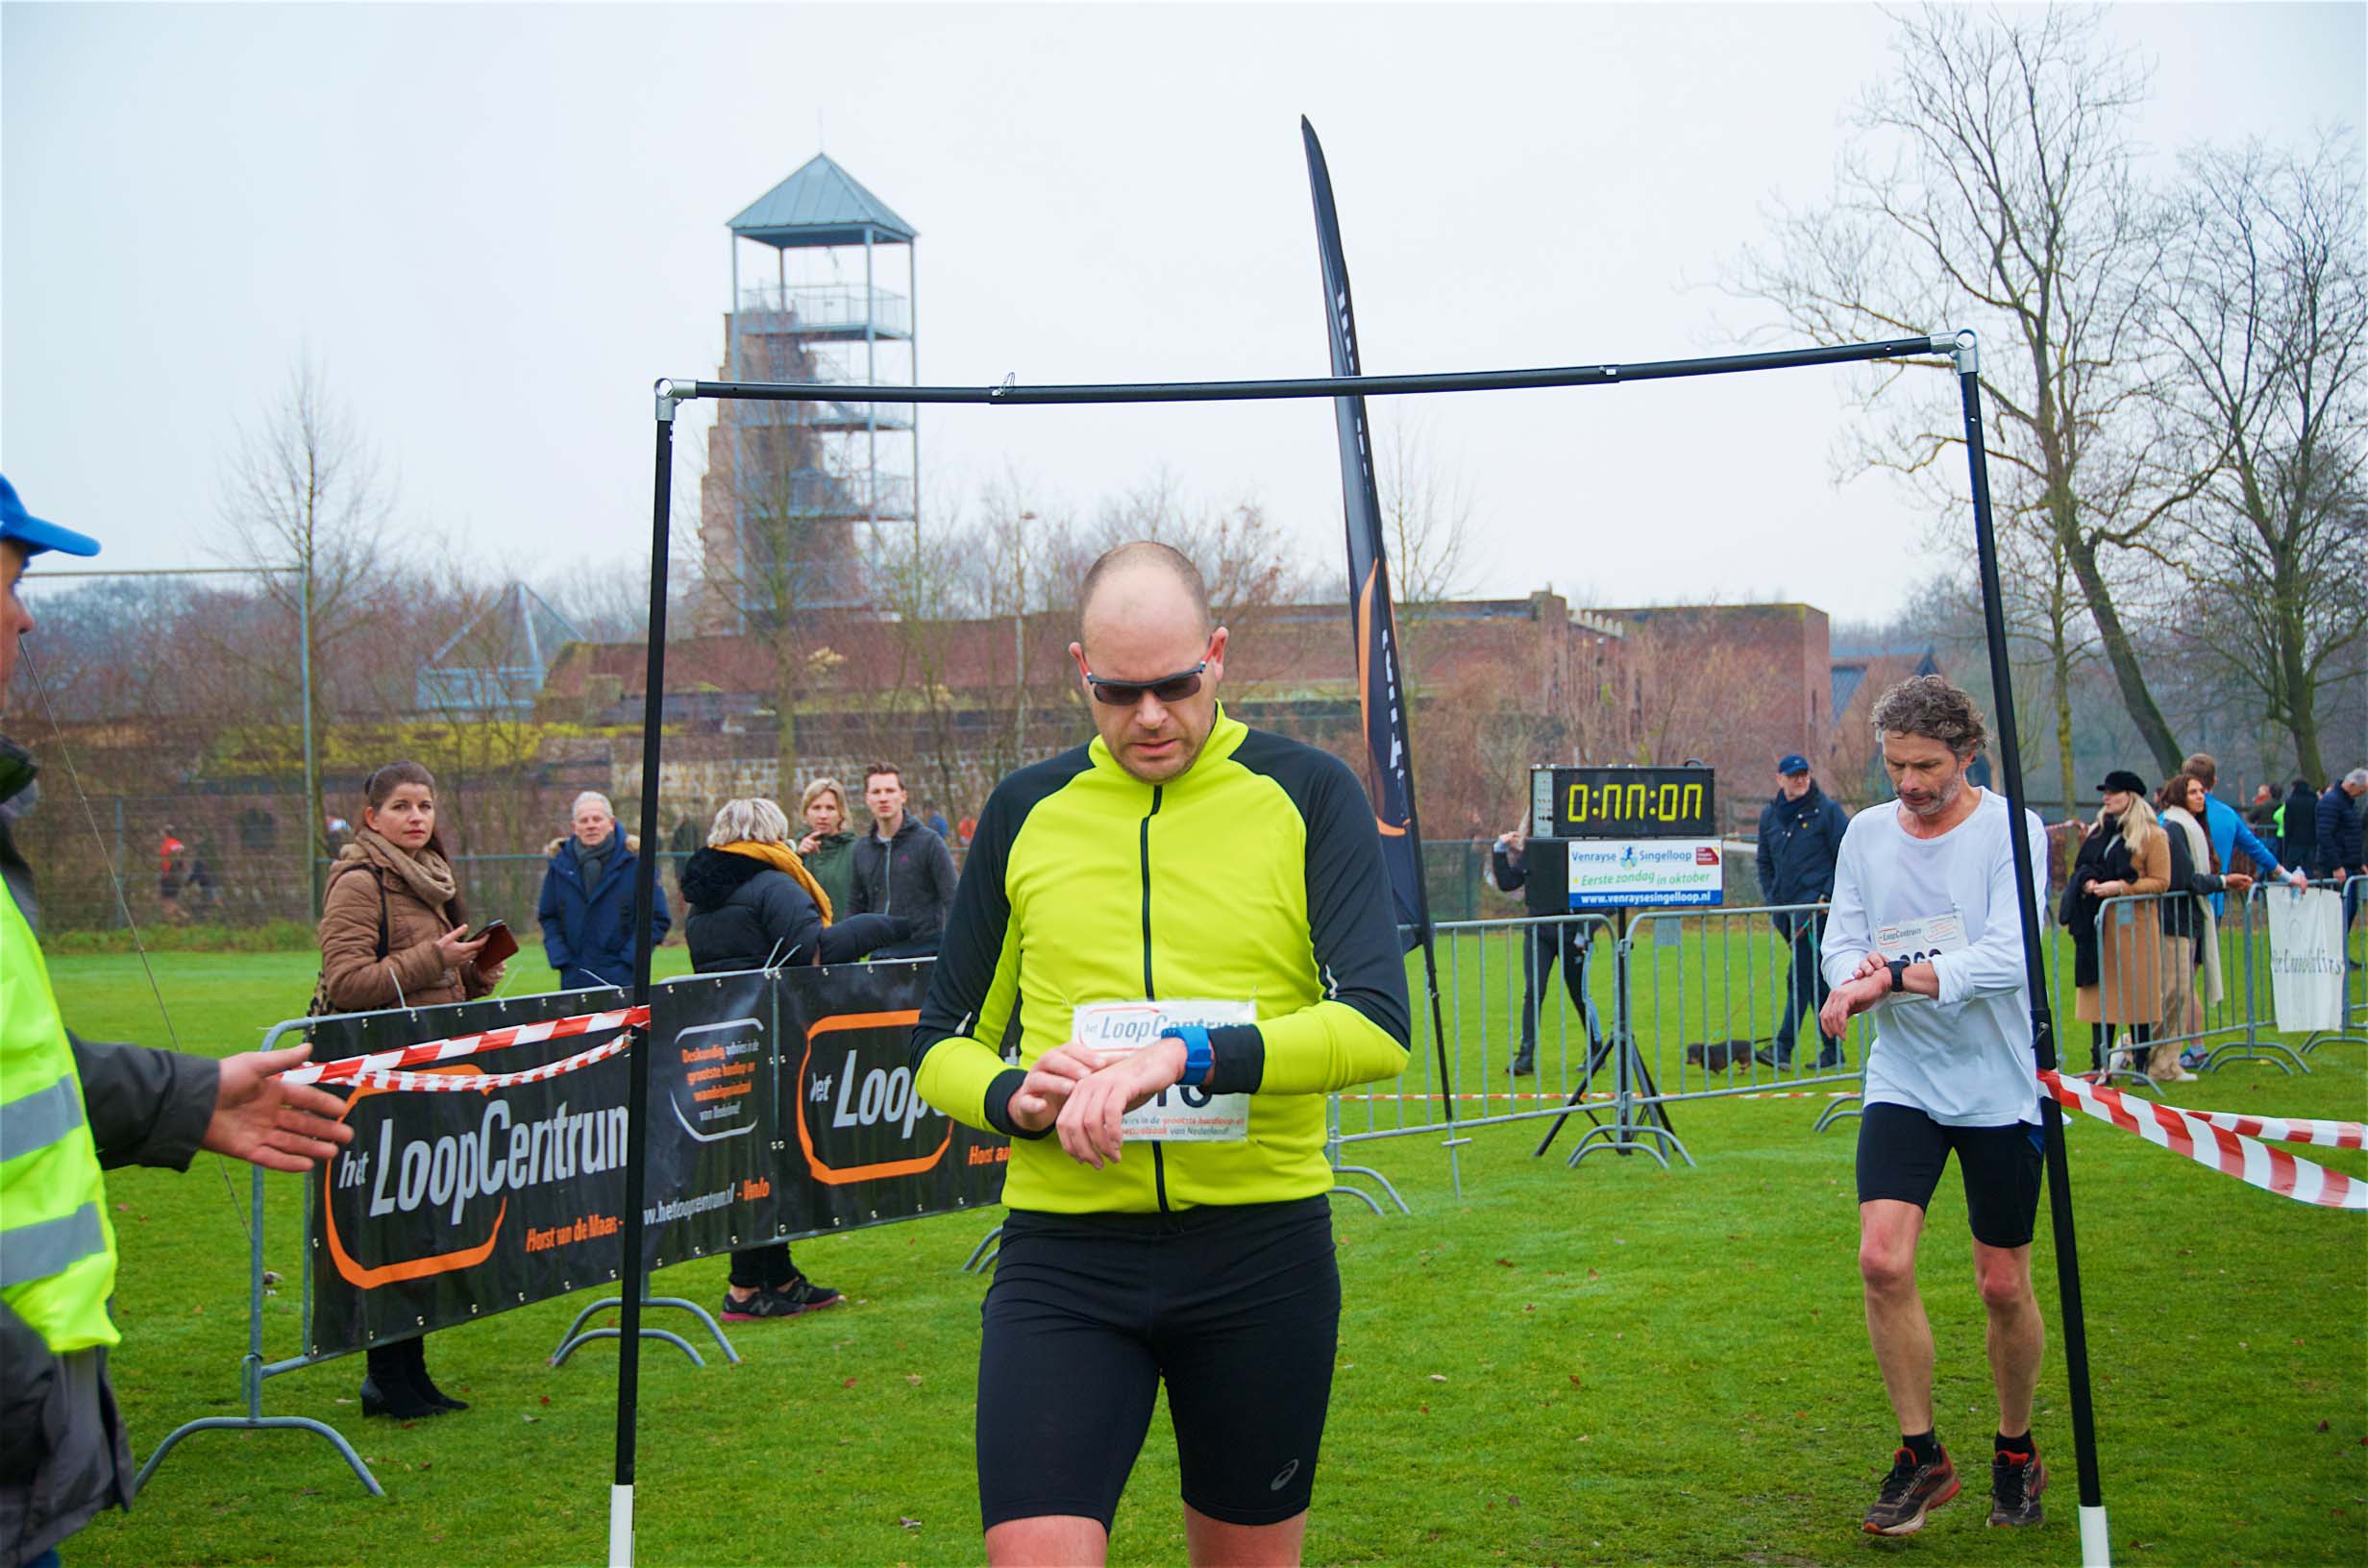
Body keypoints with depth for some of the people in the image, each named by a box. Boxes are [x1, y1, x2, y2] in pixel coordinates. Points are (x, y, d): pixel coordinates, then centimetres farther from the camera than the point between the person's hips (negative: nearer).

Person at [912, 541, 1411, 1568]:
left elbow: (1377, 1024, -11)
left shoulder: (1308, 796, 1)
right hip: (1062, 1256, 1)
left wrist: (1187, 1056, -24)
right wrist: (1013, 1096, -9)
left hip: (1261, 1249, -1)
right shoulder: (1025, 811, 8)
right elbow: (943, 1046, 13)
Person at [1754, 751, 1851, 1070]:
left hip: (1816, 906, -6)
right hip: (1786, 909, 6)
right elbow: (1765, 862, 23)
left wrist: (1827, 896, -11)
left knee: (1802, 976, -14)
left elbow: (1846, 860, -3)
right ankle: (1832, 1049, 15)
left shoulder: (1828, 811, -1)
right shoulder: (1769, 815, 15)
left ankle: (1783, 1047, -19)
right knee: (1816, 978, 10)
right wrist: (1771, 899, 12)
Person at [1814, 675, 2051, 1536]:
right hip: (1903, 1081, 3)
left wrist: (1892, 977, -27)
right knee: (1883, 1260, -12)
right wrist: (1860, 976, -19)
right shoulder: (1866, 833, 4)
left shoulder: (2010, 829, -10)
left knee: (2004, 1285, 5)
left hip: (2001, 1087, -3)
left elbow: (2008, 957, -20)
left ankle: (2016, 1453, 28)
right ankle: (1920, 1455, 5)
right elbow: (1841, 945, 4)